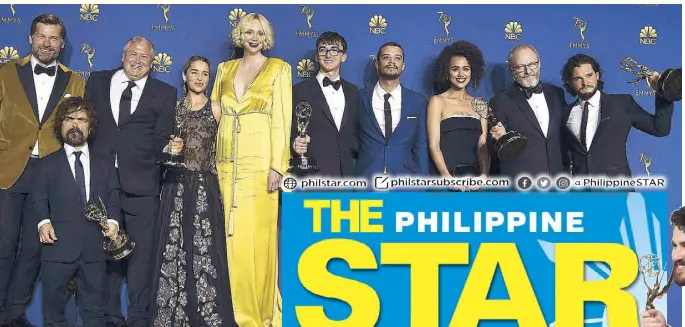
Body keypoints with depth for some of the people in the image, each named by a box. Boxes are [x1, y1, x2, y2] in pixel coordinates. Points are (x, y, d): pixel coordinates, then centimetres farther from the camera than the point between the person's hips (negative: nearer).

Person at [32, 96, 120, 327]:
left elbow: (113, 197, 9)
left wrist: (113, 221, -9)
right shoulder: (48, 164, 12)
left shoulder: (105, 165, 16)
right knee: (53, 306, 5)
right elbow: (38, 199, 5)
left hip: (94, 248, 1)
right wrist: (43, 222, -13)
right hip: (58, 246, -1)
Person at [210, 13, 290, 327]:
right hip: (227, 159, 4)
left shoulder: (278, 68, 2)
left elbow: (282, 119, -4)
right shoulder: (225, 68, 15)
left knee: (258, 233, -3)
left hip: (259, 158, -4)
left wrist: (277, 165, -12)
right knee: (230, 234, 3)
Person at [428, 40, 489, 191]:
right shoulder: (438, 101, 5)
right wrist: (447, 177, -17)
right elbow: (433, 145, -3)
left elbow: (483, 145, 8)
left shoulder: (480, 105, 15)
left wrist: (484, 175, -9)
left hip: (475, 179, 3)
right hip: (445, 177, -3)